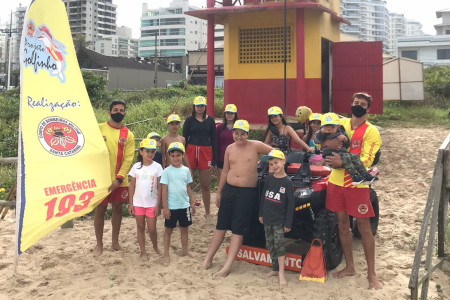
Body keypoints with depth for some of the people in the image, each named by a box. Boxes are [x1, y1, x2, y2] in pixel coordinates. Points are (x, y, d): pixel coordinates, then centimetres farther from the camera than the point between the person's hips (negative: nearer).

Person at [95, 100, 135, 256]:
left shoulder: (128, 135, 2)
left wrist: (119, 178, -12)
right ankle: (99, 244, 20)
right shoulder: (99, 129, -1)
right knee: (100, 210, 4)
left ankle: (115, 242, 26)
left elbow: (128, 159, -2)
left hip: (120, 181, 2)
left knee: (117, 208, 11)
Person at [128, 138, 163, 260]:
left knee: (152, 229, 1)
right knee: (140, 227, 10)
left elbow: (160, 188, -3)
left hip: (152, 203, -2)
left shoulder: (157, 167, -5)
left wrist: (158, 205, -6)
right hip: (138, 203, 2)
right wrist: (130, 203, 1)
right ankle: (143, 252, 21)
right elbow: (132, 186, 5)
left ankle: (155, 247, 28)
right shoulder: (136, 167, 0)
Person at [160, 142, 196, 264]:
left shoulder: (186, 170, 3)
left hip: (184, 205, 4)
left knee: (184, 228, 14)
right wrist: (165, 207, -11)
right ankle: (166, 254, 14)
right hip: (171, 207, -4)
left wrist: (192, 203, 11)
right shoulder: (167, 171, -8)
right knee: (168, 230, 6)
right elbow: (164, 191, -8)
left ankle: (184, 251, 29)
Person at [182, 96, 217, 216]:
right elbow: (184, 139, 5)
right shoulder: (189, 120, 5)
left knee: (205, 185, 5)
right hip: (191, 151, 0)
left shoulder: (210, 120, 7)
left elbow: (213, 140, 8)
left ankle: (207, 211, 19)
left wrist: (214, 161, 4)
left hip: (206, 152, 1)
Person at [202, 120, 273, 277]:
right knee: (221, 225, 10)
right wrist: (219, 193, 15)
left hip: (248, 192, -4)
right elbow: (225, 171, 14)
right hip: (229, 189, 4)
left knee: (238, 229, -1)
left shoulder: (256, 146, -5)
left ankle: (227, 266, 2)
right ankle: (208, 259, 20)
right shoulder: (230, 149, 8)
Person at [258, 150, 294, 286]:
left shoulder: (287, 182, -10)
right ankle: (275, 269, 22)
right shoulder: (269, 179, 3)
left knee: (279, 244, -8)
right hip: (267, 219, 5)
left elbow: (290, 204, -9)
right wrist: (261, 214, 12)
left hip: (279, 220, -5)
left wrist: (288, 224, -10)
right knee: (270, 244, 11)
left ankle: (281, 274, -6)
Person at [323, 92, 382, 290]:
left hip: (357, 184, -4)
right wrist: (328, 143, -11)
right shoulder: (341, 123, 8)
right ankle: (349, 267, 27)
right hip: (336, 182, 5)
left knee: (364, 227, 0)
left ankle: (371, 273, 11)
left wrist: (342, 162, -27)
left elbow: (366, 160, -15)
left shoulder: (371, 131, -6)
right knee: (342, 224, 12)